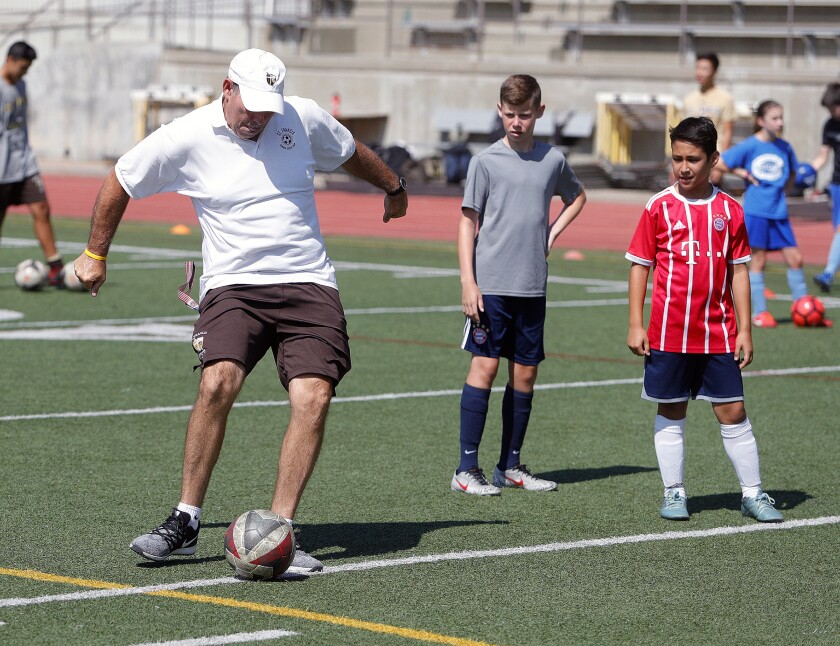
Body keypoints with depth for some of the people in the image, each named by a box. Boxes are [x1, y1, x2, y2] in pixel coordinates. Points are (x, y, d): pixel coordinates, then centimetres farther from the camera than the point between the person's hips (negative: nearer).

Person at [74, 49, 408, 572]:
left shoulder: (304, 118, 3)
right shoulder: (186, 138, -3)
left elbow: (352, 153, 25)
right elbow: (120, 184, 11)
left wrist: (395, 188, 41)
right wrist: (95, 254, 20)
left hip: (308, 284, 2)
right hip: (233, 287, -2)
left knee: (314, 397, -17)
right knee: (218, 382, -26)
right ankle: (185, 523, -14)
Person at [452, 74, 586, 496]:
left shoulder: (553, 160, 7)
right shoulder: (486, 161, -2)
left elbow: (576, 197, 27)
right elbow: (468, 221, -1)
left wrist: (552, 232, 10)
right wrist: (468, 282, -8)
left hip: (532, 286, 4)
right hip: (490, 284, -4)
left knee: (525, 373, 6)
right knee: (485, 365, -8)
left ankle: (511, 465, 16)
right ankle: (467, 468, -6)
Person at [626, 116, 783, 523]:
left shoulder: (729, 211, 3)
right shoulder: (659, 208, -1)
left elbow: (739, 272, 6)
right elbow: (640, 265, 2)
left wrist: (744, 330, 2)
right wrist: (635, 325, -3)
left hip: (719, 334, 1)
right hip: (668, 334, -1)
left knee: (733, 412, 3)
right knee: (671, 414, 7)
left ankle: (752, 494, 11)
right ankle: (674, 493, 17)